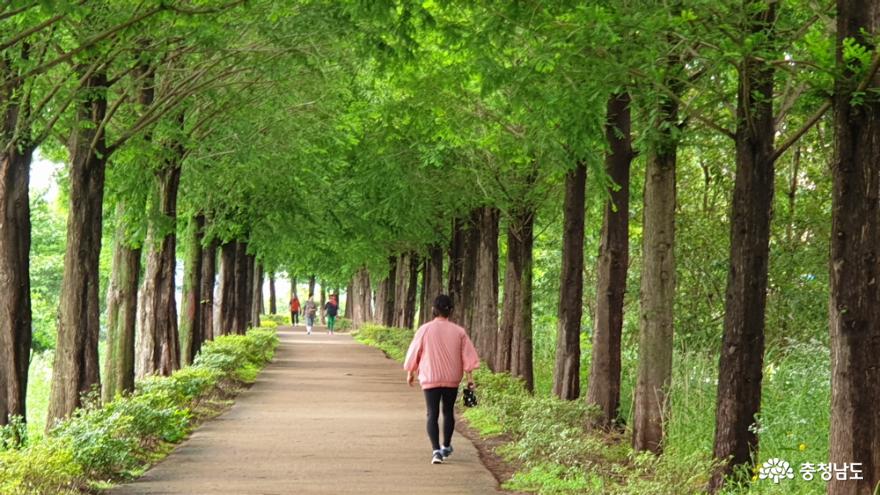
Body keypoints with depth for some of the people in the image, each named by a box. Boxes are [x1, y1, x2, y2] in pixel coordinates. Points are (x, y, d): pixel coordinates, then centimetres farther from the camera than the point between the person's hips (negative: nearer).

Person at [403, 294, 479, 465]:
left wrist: (410, 373, 15)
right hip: (452, 379, 2)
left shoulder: (425, 330, -7)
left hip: (430, 379, -2)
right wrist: (469, 377, 4)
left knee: (433, 414, -1)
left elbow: (414, 353, 1)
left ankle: (436, 450, -16)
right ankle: (446, 447, 32)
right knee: (448, 412, 19)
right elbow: (468, 356, -2)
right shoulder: (458, 331, -3)